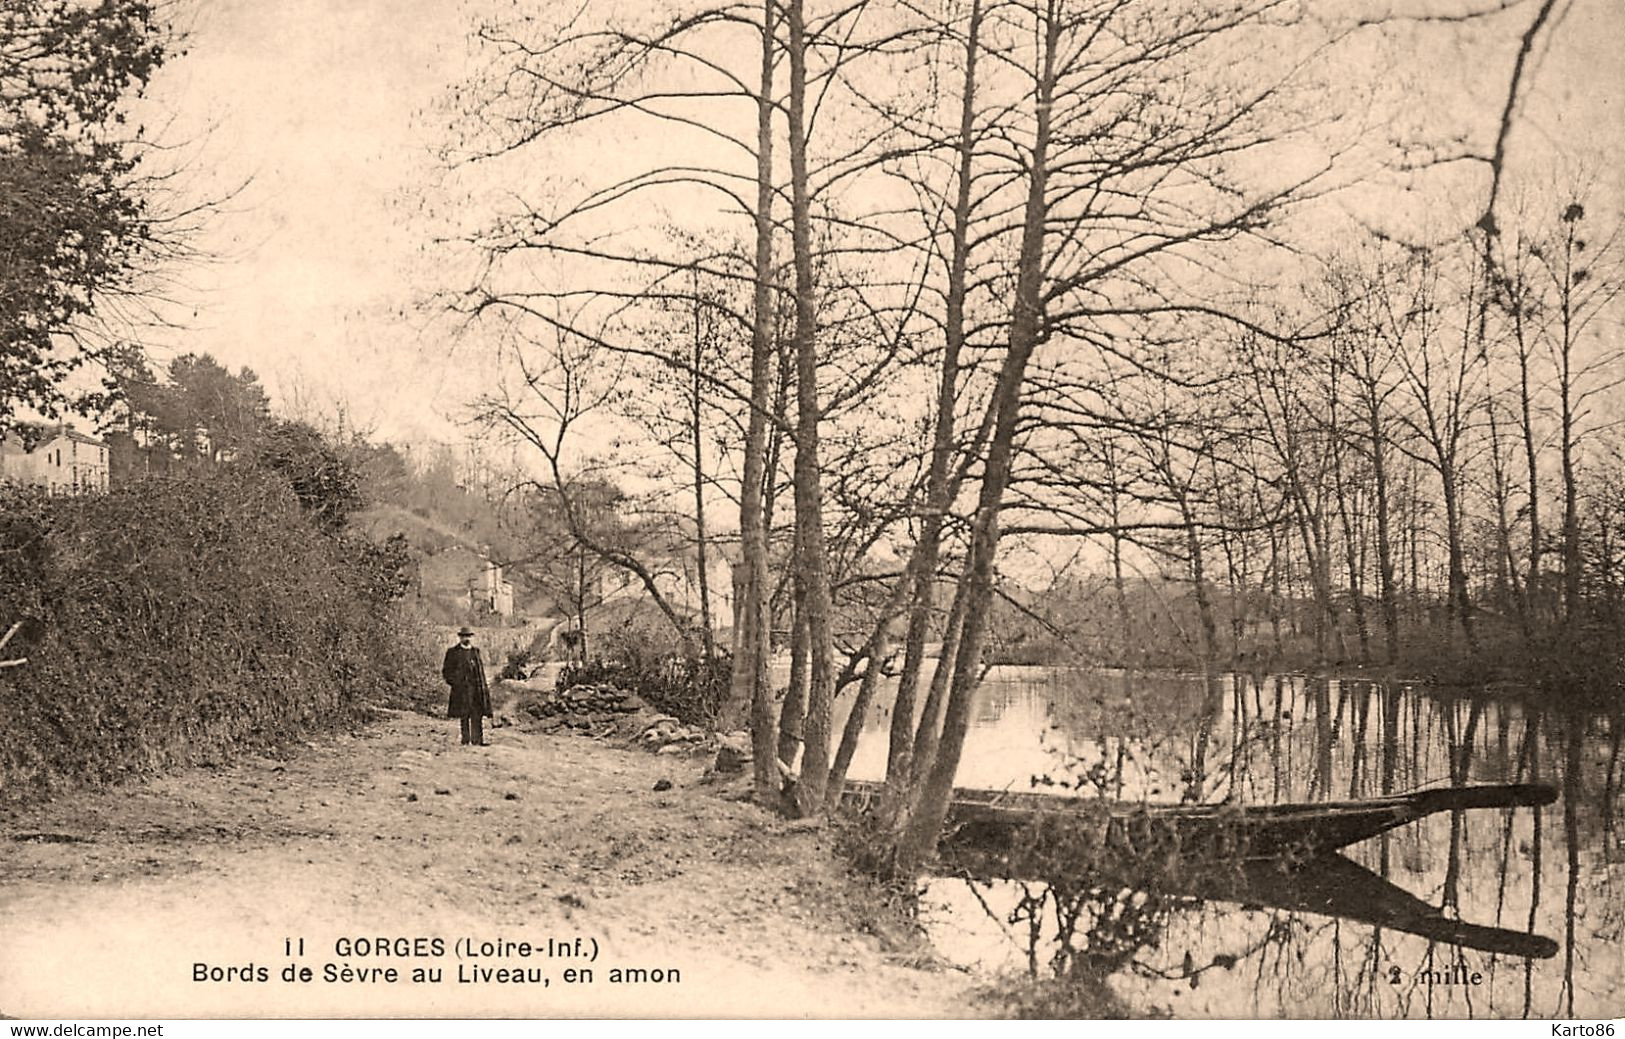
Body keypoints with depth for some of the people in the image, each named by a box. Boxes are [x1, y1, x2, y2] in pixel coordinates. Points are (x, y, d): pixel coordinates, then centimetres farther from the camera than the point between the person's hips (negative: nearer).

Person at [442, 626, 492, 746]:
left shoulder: (475, 651, 18)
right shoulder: (453, 652, 3)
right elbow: (446, 672, 3)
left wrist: (484, 686, 15)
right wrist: (455, 683, -10)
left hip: (477, 689, 4)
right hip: (462, 689, -4)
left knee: (478, 715, -1)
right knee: (464, 715, -3)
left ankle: (478, 740, 0)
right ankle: (465, 740, 2)